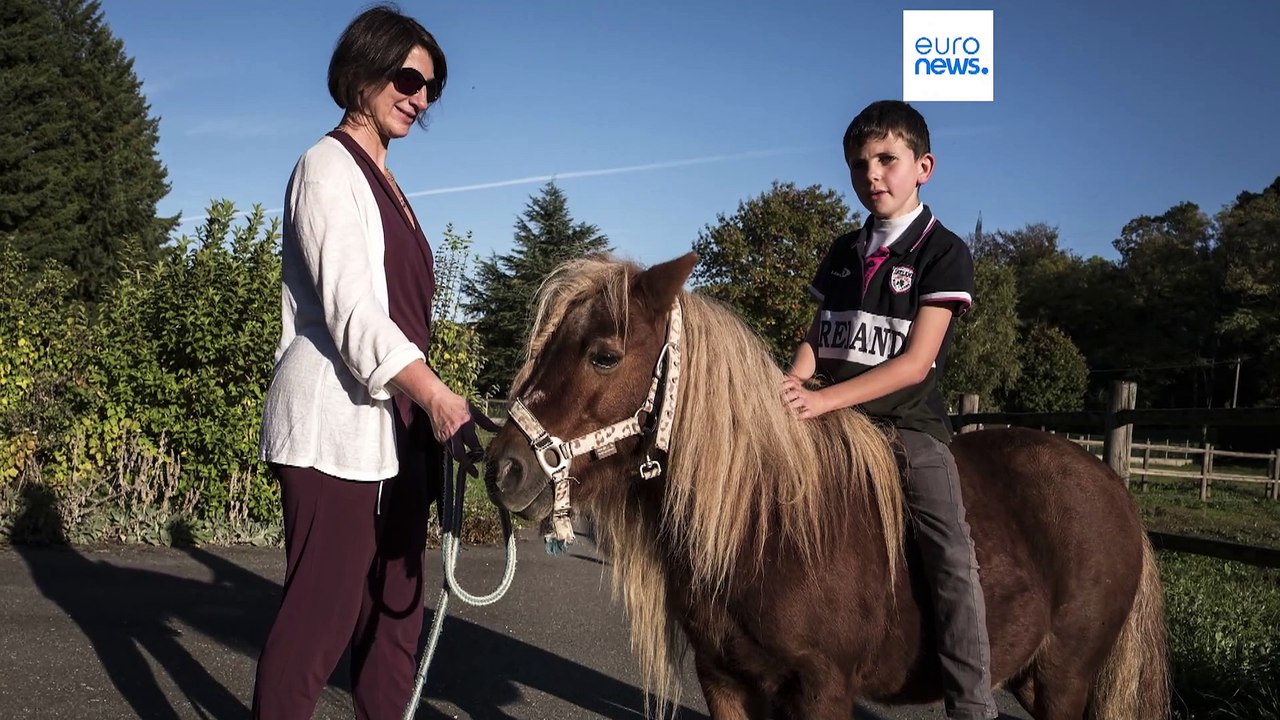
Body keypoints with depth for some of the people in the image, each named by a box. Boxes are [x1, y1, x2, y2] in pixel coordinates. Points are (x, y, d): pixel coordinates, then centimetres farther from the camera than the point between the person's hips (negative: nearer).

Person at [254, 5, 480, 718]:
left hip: (395, 424, 9)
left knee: (396, 605, 11)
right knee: (323, 607, -8)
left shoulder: (384, 181, 20)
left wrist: (429, 405, 22)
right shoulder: (329, 168, -6)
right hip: (335, 425, -9)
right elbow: (351, 312, -19)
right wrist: (437, 396, -30)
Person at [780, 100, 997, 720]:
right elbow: (818, 337, 13)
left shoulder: (943, 252, -5)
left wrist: (825, 399, -22)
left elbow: (916, 361, -13)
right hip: (833, 421, 6)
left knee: (951, 558, -22)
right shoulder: (843, 252, 13)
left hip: (909, 425, -5)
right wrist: (791, 381, -11)